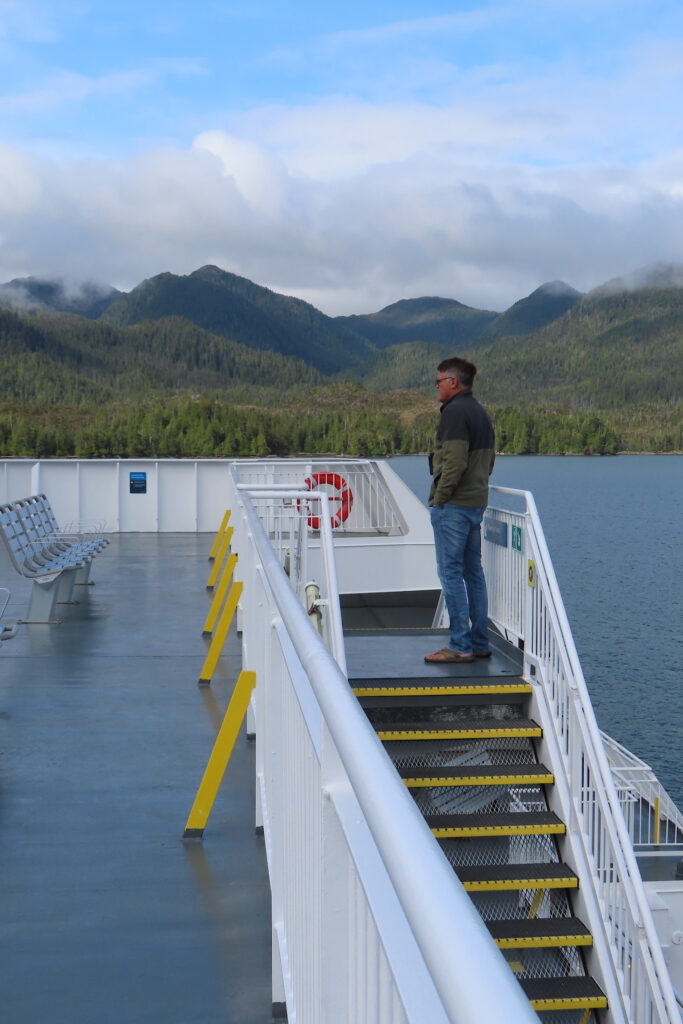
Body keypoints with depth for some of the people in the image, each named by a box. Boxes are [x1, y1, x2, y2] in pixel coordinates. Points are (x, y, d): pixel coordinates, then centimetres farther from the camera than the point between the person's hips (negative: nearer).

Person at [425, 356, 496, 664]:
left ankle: (460, 646, -5)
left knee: (450, 573, -5)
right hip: (477, 503, 9)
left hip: (453, 504, -9)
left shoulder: (455, 412, -13)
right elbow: (490, 458, 20)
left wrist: (439, 498, -15)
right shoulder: (481, 412, 16)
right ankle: (480, 643, 16)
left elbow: (454, 462, -21)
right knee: (473, 572, 12)